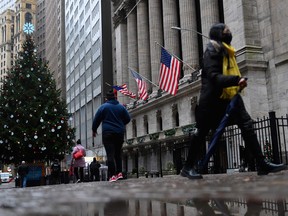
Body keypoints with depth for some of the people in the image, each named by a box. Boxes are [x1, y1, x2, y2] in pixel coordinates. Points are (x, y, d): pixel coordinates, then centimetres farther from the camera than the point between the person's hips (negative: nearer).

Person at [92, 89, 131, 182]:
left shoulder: (103, 107, -2)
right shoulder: (121, 107, 7)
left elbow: (96, 120, 2)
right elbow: (127, 119, 12)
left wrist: (94, 130, 18)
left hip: (107, 133, -3)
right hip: (119, 133, 4)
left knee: (110, 154, -6)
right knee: (118, 153, 15)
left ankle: (112, 175, -13)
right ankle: (119, 173, 7)